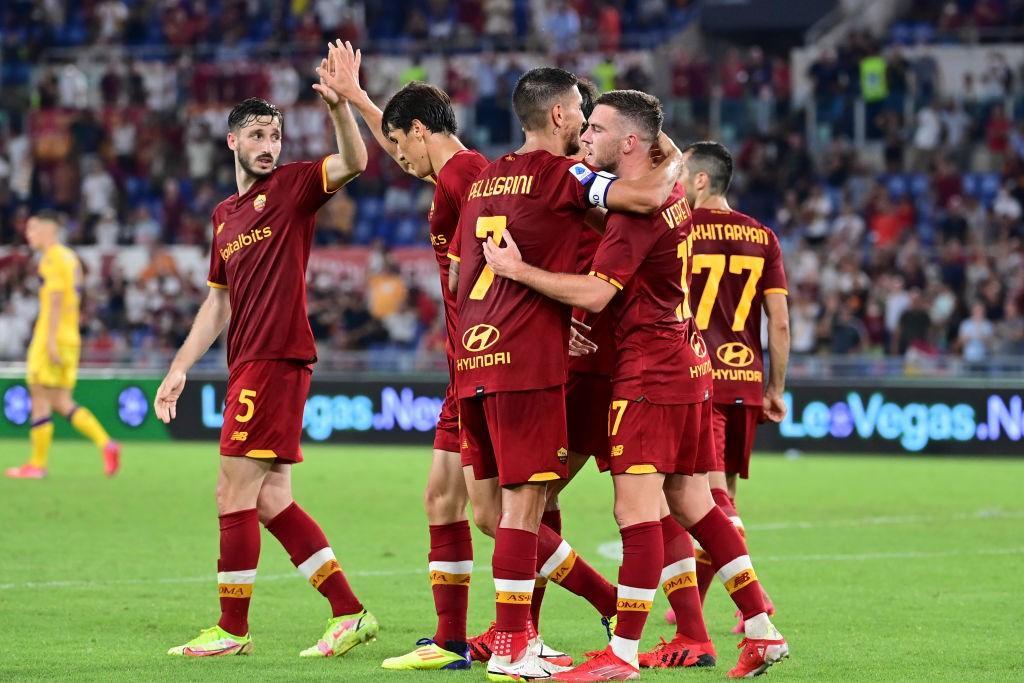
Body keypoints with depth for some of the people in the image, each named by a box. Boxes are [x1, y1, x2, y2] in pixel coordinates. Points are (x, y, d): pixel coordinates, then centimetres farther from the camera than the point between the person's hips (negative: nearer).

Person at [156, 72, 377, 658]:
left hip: (277, 358, -8)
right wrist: (181, 368, 20)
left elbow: (354, 162, -20)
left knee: (235, 494, -6)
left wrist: (339, 104, -36)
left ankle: (232, 631, 2)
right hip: (248, 364, 8)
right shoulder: (225, 214, 20)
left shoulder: (293, 186, -1)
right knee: (272, 501, 7)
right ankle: (350, 613, 10)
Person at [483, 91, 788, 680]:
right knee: (694, 504, 13)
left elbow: (596, 293, -22)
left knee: (637, 509, -9)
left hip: (650, 374, -10)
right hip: (690, 367, 10)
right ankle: (763, 631, 12)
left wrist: (518, 270, -15)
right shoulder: (673, 195, 11)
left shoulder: (637, 207, -16)